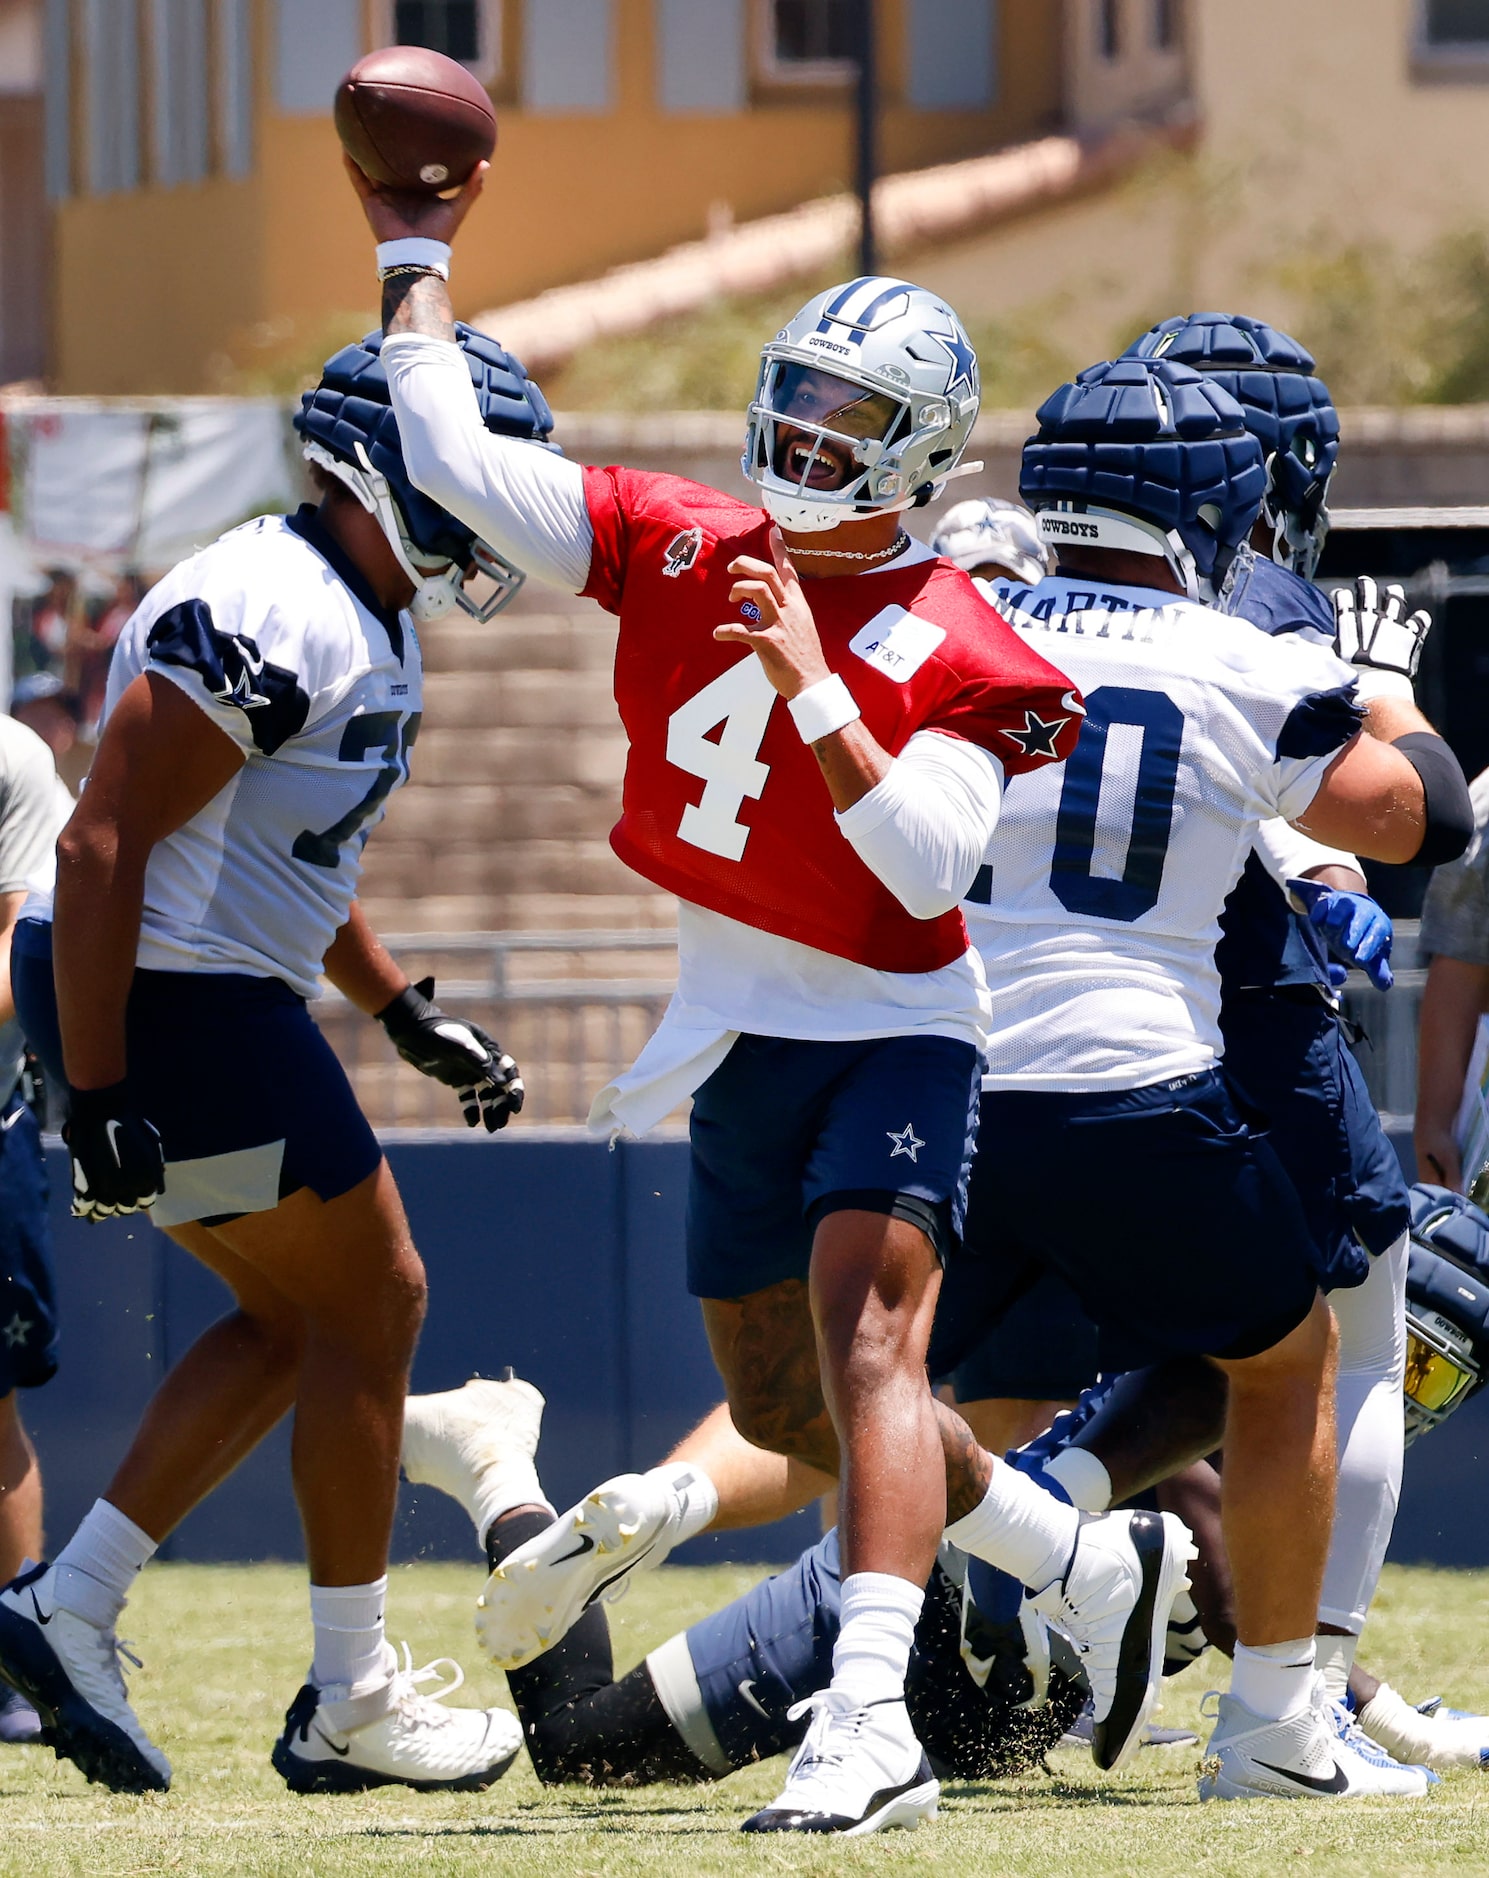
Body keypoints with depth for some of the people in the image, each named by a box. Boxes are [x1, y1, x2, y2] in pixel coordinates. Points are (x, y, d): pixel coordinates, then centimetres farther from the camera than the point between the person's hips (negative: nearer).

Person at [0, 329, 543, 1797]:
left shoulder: (368, 626, 12)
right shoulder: (267, 620, -21)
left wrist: (409, 1016, 19)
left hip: (207, 1004, 10)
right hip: (177, 1008, -10)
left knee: (293, 1319, 16)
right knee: (368, 1306, -1)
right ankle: (349, 1704, 7)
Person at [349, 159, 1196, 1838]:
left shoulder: (950, 656, -16)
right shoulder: (682, 549, -1)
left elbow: (930, 864, -29)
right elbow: (450, 458, -2)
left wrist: (815, 689, -35)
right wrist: (411, 248, -1)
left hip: (890, 1035, -7)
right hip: (737, 1041, 7)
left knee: (866, 1334, -26)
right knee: (781, 1406, 15)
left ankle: (869, 1724, -39)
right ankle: (1098, 1568, 33)